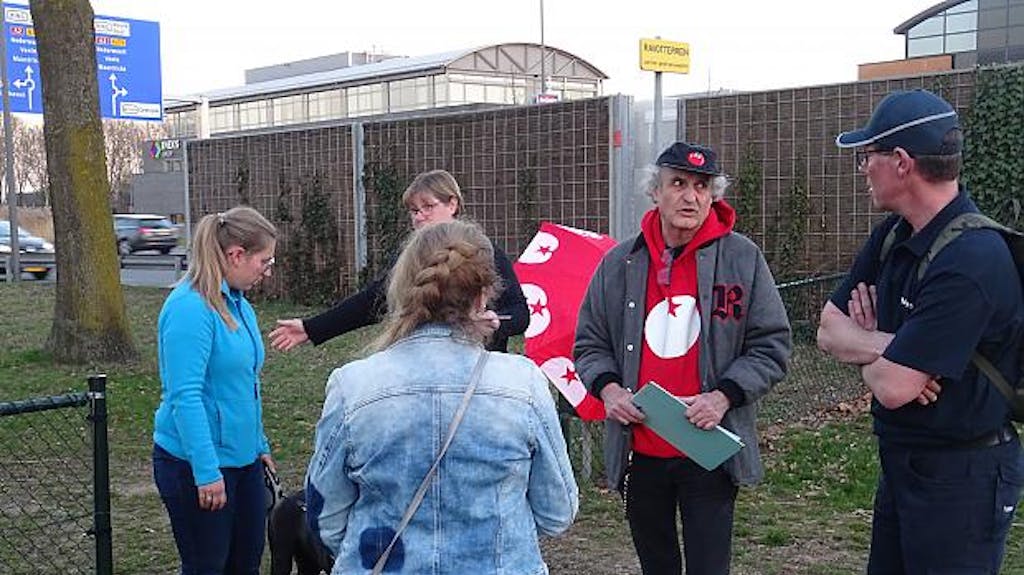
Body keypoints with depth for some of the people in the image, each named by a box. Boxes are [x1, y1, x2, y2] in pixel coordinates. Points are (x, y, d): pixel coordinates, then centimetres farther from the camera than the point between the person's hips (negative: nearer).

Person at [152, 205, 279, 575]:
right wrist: (206, 472, -24)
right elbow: (185, 396, -24)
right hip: (196, 464, -8)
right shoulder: (190, 307, -19)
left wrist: (260, 445, 20)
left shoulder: (237, 304, 8)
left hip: (242, 458, 9)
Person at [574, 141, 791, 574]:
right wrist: (607, 387, -8)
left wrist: (724, 395, -16)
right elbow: (590, 343, 12)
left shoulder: (743, 259, -3)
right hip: (638, 452, 3)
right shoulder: (619, 263, 4)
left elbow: (772, 345, -2)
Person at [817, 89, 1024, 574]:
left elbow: (892, 387, -28)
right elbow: (828, 331, 2)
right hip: (901, 461, 9)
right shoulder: (894, 235, 3)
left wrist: (864, 346, -6)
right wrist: (885, 346, -18)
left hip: (960, 477, -8)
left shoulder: (972, 261, -26)